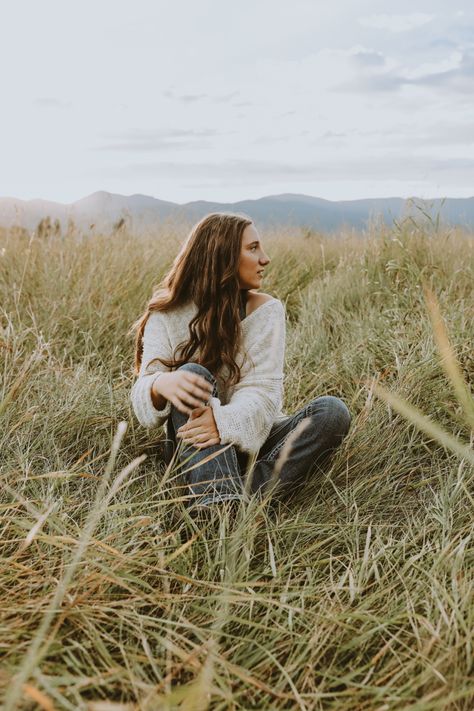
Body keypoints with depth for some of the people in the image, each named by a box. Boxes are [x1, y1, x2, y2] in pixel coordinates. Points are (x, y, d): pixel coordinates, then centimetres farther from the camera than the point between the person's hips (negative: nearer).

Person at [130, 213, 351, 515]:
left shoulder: (265, 309, -3)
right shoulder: (168, 315, -4)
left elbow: (263, 389, -13)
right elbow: (144, 396, -12)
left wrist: (225, 421, -35)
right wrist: (160, 385, -38)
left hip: (250, 439, 1)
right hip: (194, 445, -1)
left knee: (332, 411, -21)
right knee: (192, 375, -29)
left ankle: (251, 491, -36)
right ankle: (220, 502, -45)